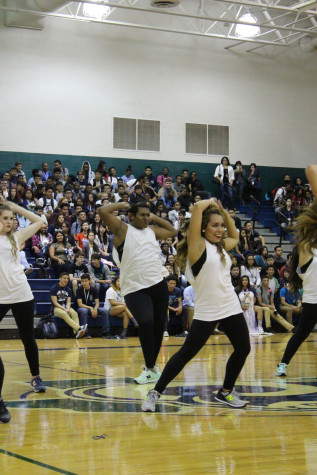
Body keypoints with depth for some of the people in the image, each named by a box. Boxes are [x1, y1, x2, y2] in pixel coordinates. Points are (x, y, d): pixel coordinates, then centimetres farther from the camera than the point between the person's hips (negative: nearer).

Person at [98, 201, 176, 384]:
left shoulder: (152, 231, 17)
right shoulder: (123, 229, 1)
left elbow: (172, 231, 35)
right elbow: (103, 211, -10)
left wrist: (155, 217, 24)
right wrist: (122, 204, 4)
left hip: (158, 283, 6)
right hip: (135, 288, -6)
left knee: (159, 325, 8)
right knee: (146, 323, -21)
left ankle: (152, 366, 25)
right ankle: (150, 370, -12)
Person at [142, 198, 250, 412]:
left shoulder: (221, 247, 11)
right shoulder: (198, 245, -9)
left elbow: (235, 236, 33)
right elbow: (198, 207, -21)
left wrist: (223, 211, 21)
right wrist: (211, 202, -1)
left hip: (231, 306, 7)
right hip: (206, 311, -7)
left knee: (243, 348, 7)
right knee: (186, 353, -7)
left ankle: (226, 391, 25)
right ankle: (155, 393, 3)